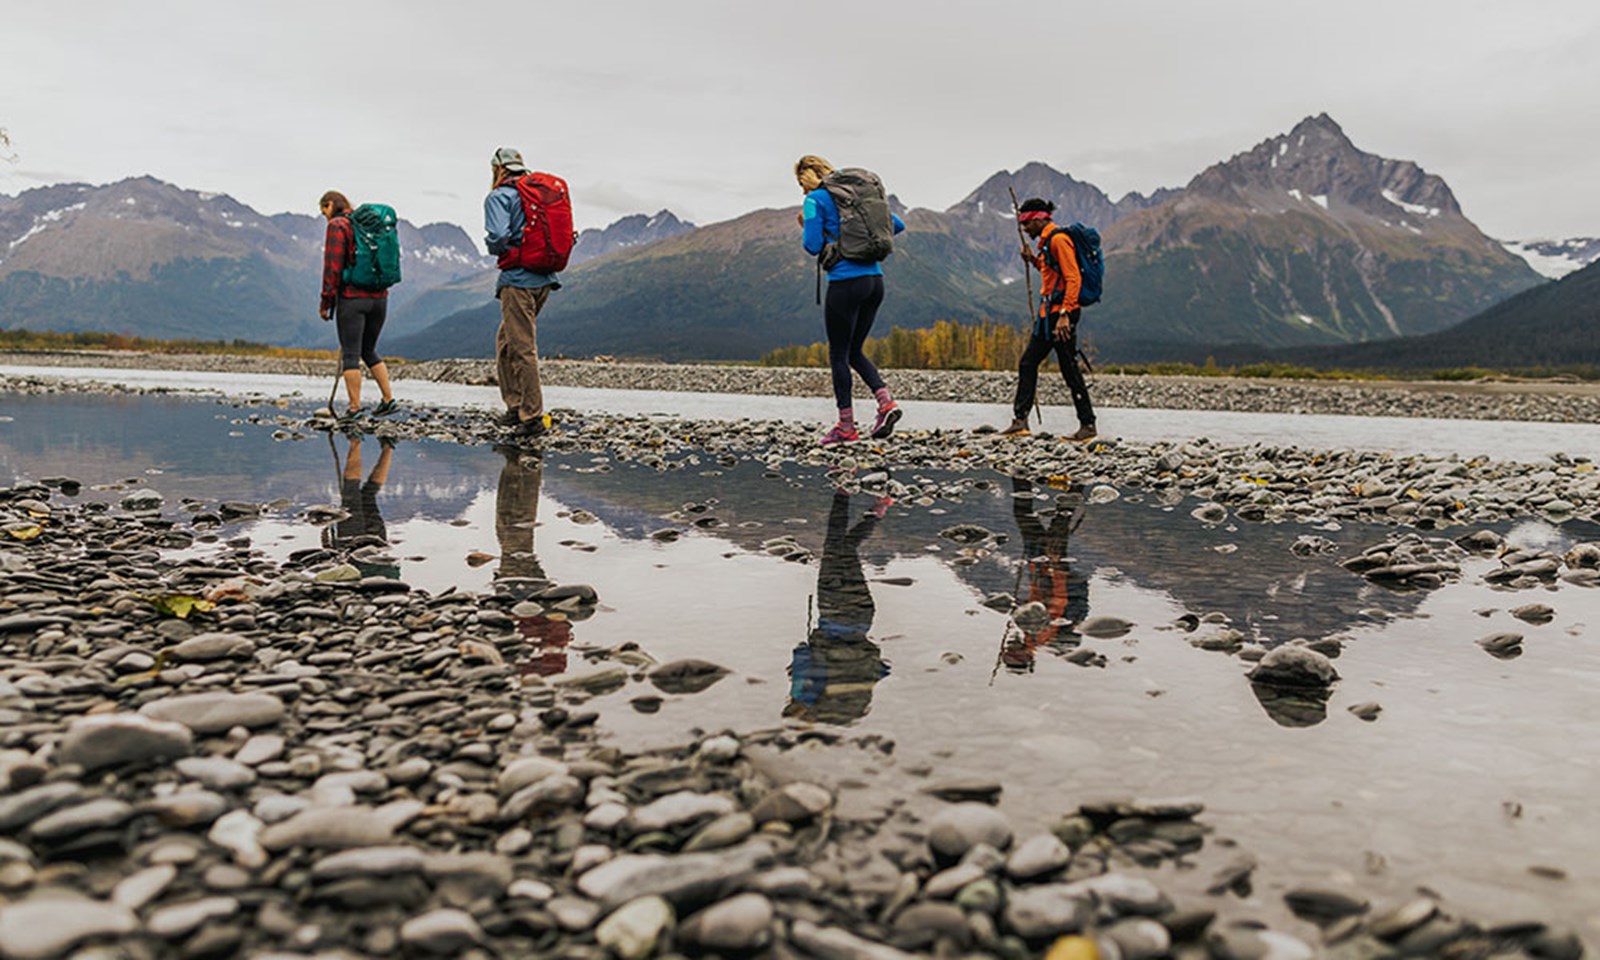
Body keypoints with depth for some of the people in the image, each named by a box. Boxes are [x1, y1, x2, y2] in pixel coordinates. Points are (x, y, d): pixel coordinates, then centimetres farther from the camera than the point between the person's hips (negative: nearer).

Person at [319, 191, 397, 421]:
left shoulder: (337, 226, -6)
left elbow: (333, 266, -12)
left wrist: (326, 302, -7)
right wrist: (377, 292, 19)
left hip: (352, 297, -7)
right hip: (379, 297, 7)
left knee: (350, 354, -1)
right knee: (369, 351, 18)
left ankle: (354, 407, -3)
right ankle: (389, 399, 12)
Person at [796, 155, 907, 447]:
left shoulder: (815, 200, -3)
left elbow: (813, 246, -10)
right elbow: (897, 225, 18)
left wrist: (806, 226, 9)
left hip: (846, 282, -7)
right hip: (875, 280, 7)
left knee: (839, 354, 4)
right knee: (854, 351, 17)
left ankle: (846, 426, 5)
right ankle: (886, 401, -1)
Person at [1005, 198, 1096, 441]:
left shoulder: (1058, 239, -13)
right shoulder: (1047, 241, 17)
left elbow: (1073, 278, -21)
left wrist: (1065, 314, -27)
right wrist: (1034, 261, 14)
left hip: (1061, 313, -10)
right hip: (1048, 314, 10)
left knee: (1069, 369, -6)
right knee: (1027, 364, 9)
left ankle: (1088, 425, 1)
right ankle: (1020, 420, 11)